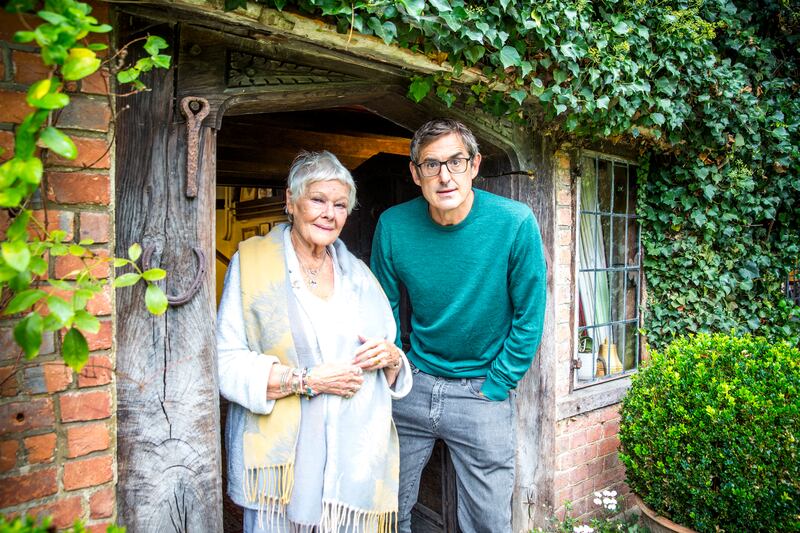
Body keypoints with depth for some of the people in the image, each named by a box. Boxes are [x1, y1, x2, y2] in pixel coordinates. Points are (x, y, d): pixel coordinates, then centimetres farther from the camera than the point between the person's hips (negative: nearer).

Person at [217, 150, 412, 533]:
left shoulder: (358, 273, 12)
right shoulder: (252, 261, -2)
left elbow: (393, 374, 17)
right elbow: (227, 364, -10)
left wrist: (391, 357, -5)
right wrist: (306, 380, -17)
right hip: (282, 458, -3)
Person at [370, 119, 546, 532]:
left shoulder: (515, 223, -16)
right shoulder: (393, 225, -10)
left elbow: (529, 316, -8)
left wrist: (495, 388, -6)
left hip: (482, 391, -2)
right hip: (412, 385, 2)